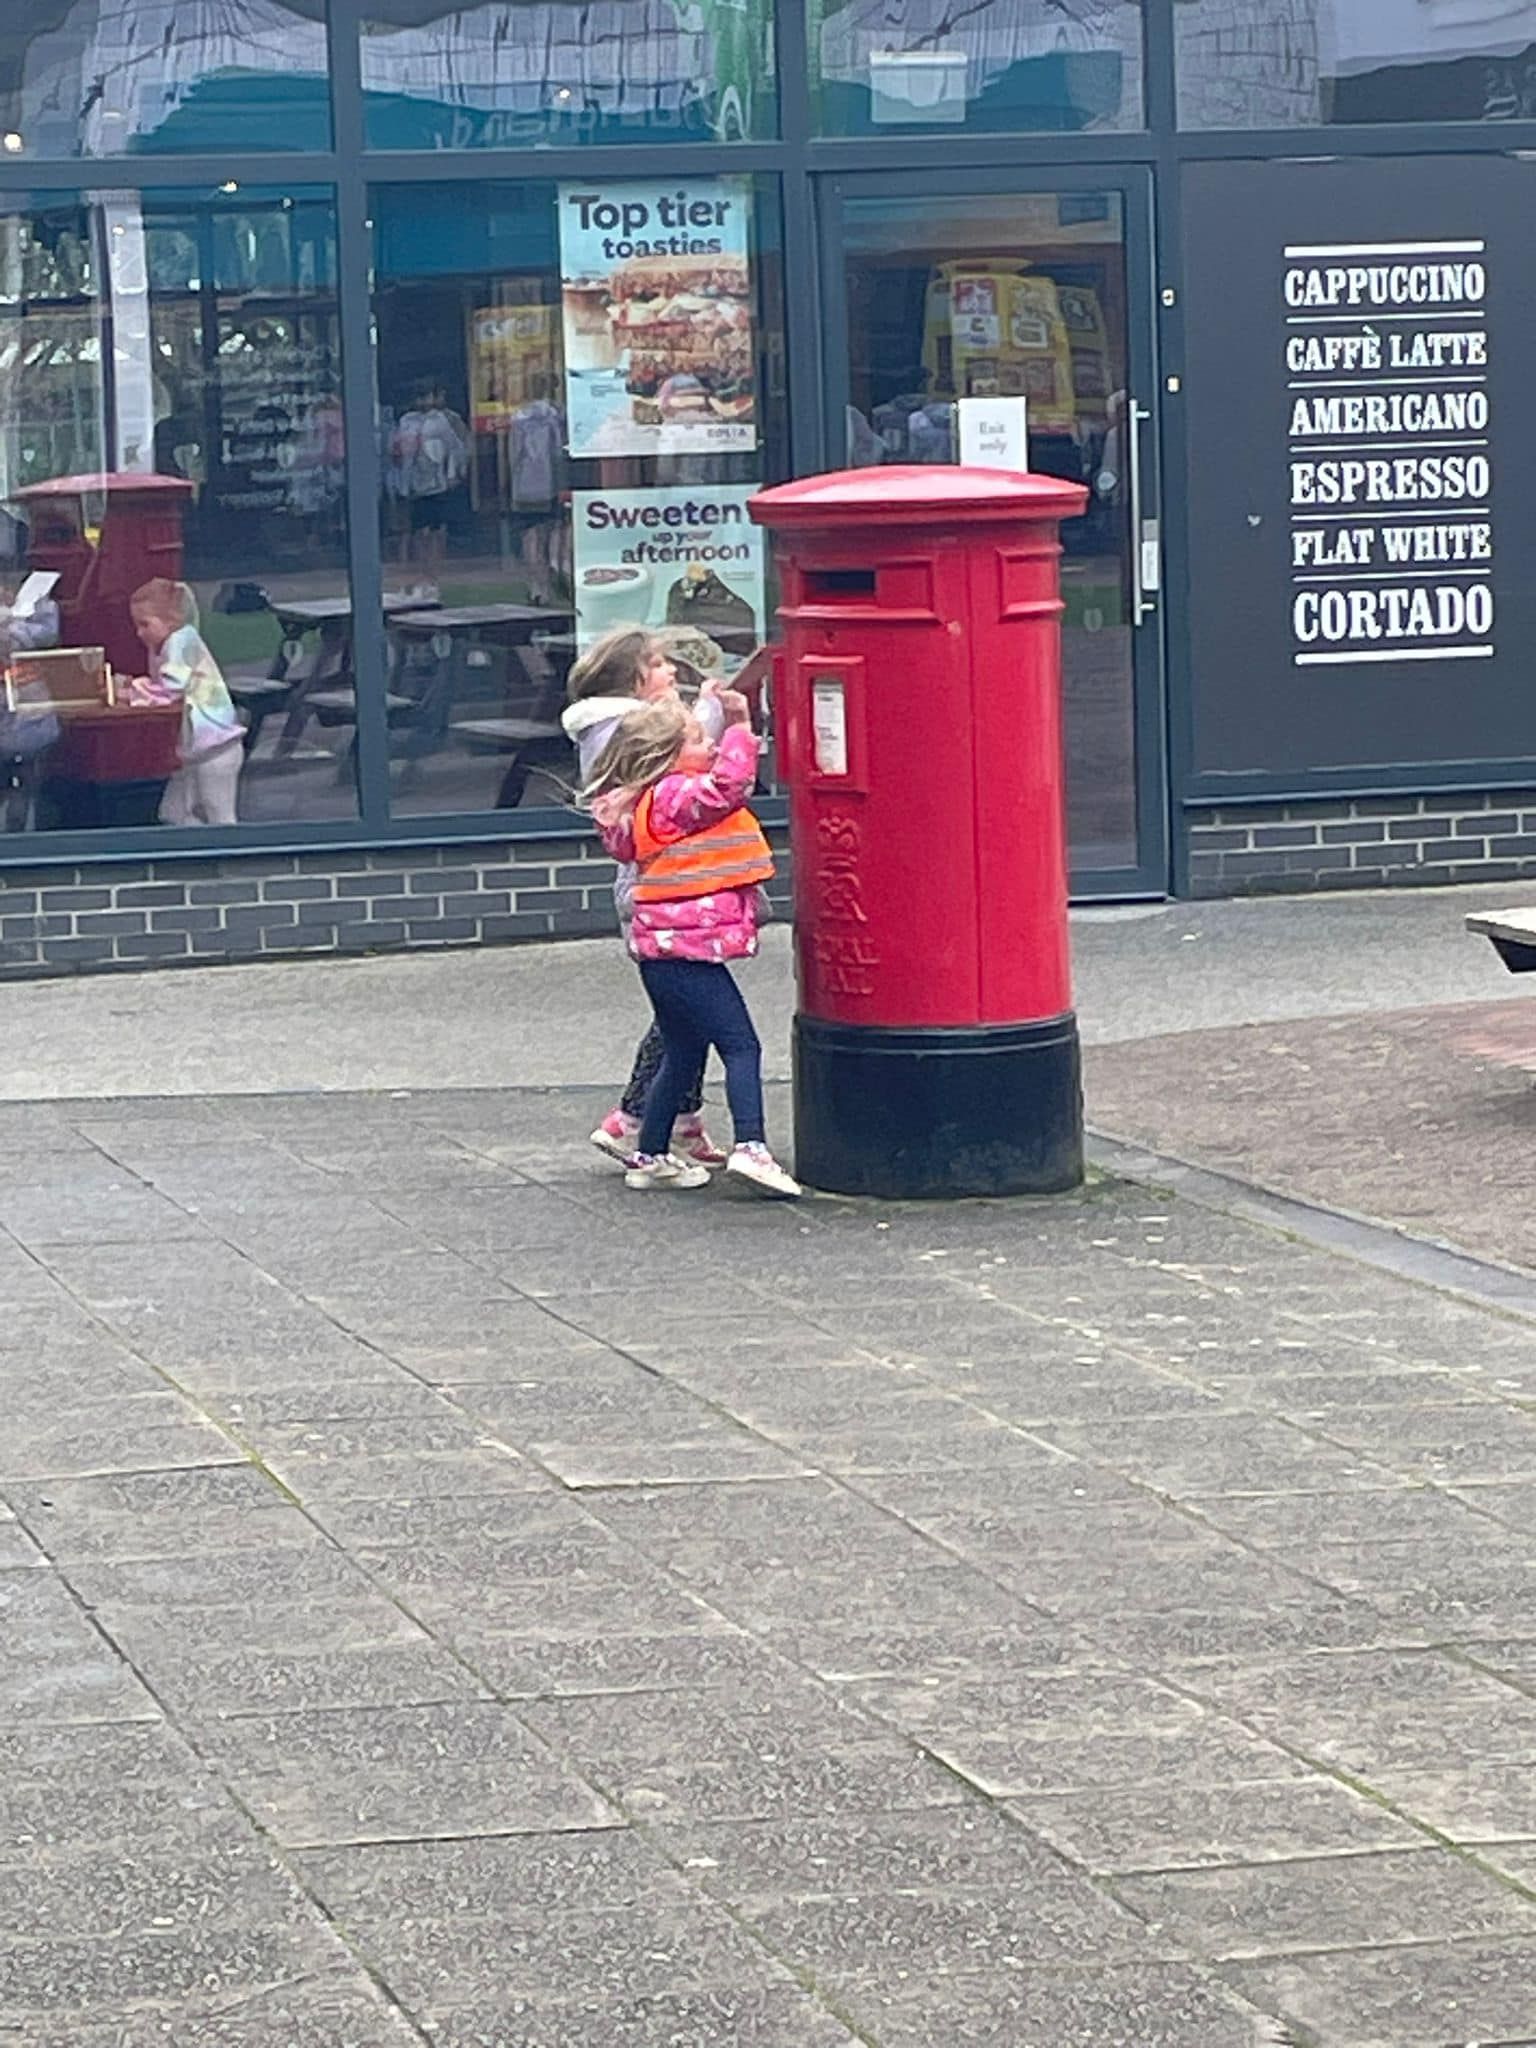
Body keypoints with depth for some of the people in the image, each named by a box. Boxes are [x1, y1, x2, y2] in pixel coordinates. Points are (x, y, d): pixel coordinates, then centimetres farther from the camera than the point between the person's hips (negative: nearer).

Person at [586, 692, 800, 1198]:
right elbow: (729, 782, -27)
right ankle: (750, 1147, -23)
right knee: (740, 1046, -11)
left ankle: (649, 1156, 24)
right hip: (687, 946, -10)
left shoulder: (656, 799, 15)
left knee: (683, 1053, 20)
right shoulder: (676, 797, -14)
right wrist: (738, 723, -20)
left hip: (662, 949, 10)